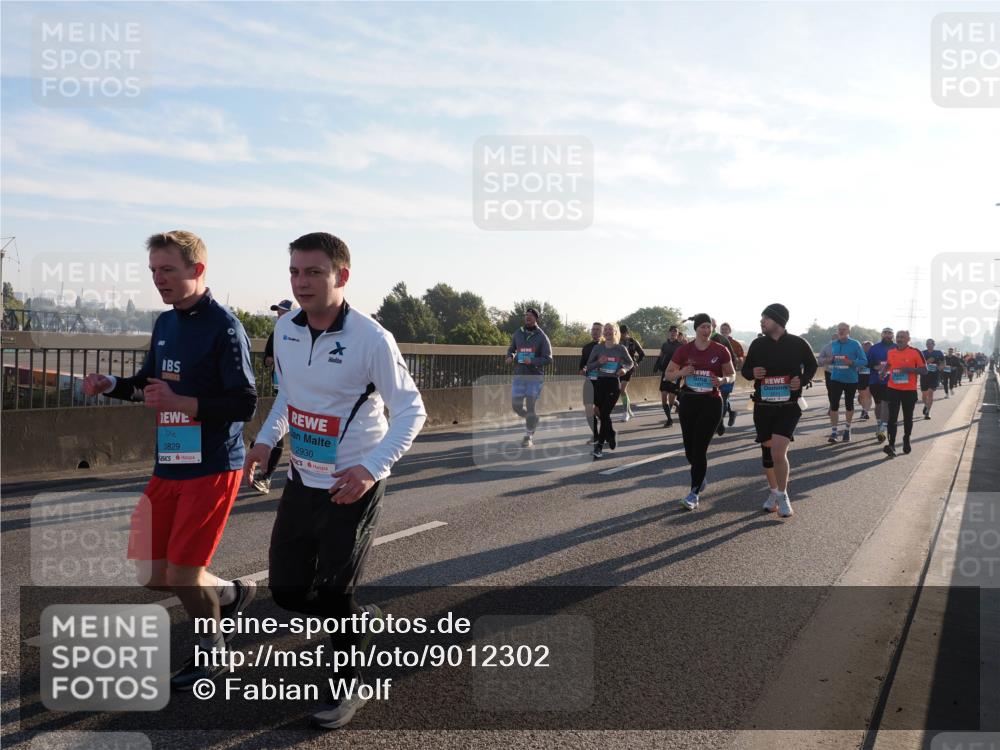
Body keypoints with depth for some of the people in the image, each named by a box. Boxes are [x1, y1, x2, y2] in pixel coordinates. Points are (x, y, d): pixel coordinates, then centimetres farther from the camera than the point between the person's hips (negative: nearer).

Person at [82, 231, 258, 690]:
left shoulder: (223, 327, -15)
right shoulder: (165, 324, 9)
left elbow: (245, 404, -19)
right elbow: (149, 381, 23)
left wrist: (183, 403, -27)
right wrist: (111, 385, 4)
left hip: (212, 468, -8)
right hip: (168, 466, 8)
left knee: (182, 573, -2)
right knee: (151, 574, 10)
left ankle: (211, 652, 25)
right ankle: (230, 592, 35)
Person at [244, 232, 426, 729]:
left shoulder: (371, 339, -20)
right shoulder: (285, 329, -2)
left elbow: (412, 411, -15)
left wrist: (371, 468, -25)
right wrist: (266, 439, 6)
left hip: (353, 486, -6)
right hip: (302, 480, 6)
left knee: (333, 594, 2)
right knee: (286, 591, 11)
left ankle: (348, 687, 29)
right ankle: (361, 619, 40)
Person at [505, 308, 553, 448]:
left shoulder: (542, 337, -4)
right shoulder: (517, 333, 7)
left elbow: (548, 358, -6)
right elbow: (511, 349, 20)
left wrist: (532, 361, -22)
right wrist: (510, 357, -3)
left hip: (535, 377, -3)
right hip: (519, 376, 3)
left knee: (531, 407, -3)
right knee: (516, 406, 0)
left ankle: (528, 437, 8)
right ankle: (532, 420, 30)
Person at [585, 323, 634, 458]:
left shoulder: (621, 349, 1)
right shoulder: (598, 348, 4)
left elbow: (631, 363, 14)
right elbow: (588, 366, 6)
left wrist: (625, 369, -7)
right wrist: (599, 362, -13)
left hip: (614, 383, -3)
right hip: (600, 382, 3)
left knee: (605, 414, -9)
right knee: (601, 414, 7)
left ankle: (599, 445, -2)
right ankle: (611, 436, 32)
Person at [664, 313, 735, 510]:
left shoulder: (720, 350, -3)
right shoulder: (684, 350, 0)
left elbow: (732, 375, 7)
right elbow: (668, 375, 6)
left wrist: (723, 380, -16)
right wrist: (681, 372, -16)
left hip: (711, 402, -2)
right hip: (688, 401, 2)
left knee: (700, 448, -8)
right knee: (690, 448, 9)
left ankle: (694, 493, 0)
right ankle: (701, 477, 40)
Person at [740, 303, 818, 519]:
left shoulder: (798, 344, -5)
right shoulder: (758, 344, 1)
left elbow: (812, 366, 10)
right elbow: (745, 369, 10)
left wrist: (802, 380, -9)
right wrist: (753, 373, -13)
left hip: (788, 406, -3)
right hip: (763, 406, 3)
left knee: (778, 452, -15)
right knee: (767, 452, 13)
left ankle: (783, 495, 4)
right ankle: (773, 492, 33)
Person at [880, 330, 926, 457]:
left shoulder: (915, 353, -7)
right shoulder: (890, 352, 5)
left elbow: (924, 371, -6)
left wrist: (909, 369, -21)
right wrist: (884, 372, 3)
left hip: (909, 390, -2)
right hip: (893, 389, 2)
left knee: (908, 417, 14)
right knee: (892, 417, -8)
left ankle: (906, 440, 33)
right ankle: (891, 445, -11)